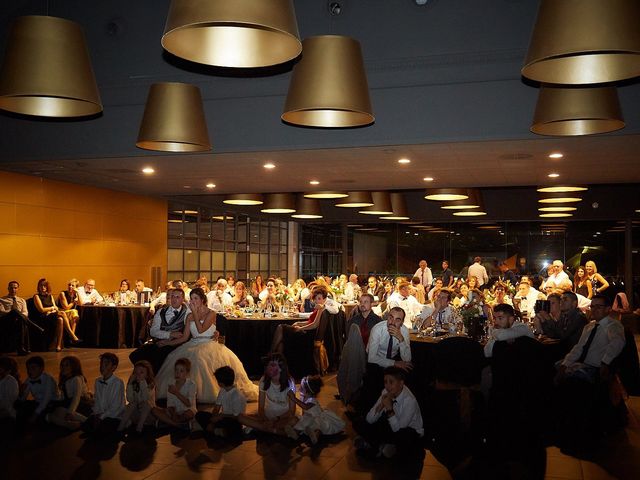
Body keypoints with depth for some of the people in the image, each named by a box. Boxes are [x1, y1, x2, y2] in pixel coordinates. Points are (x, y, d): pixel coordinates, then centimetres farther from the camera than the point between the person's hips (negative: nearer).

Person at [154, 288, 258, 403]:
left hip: (209, 345, -5)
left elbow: (201, 329, -16)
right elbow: (184, 337, 10)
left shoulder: (211, 313, -1)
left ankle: (208, 393, -23)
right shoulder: (190, 316, 14)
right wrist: (167, 342, 2)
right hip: (193, 346, 5)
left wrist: (195, 312, -10)